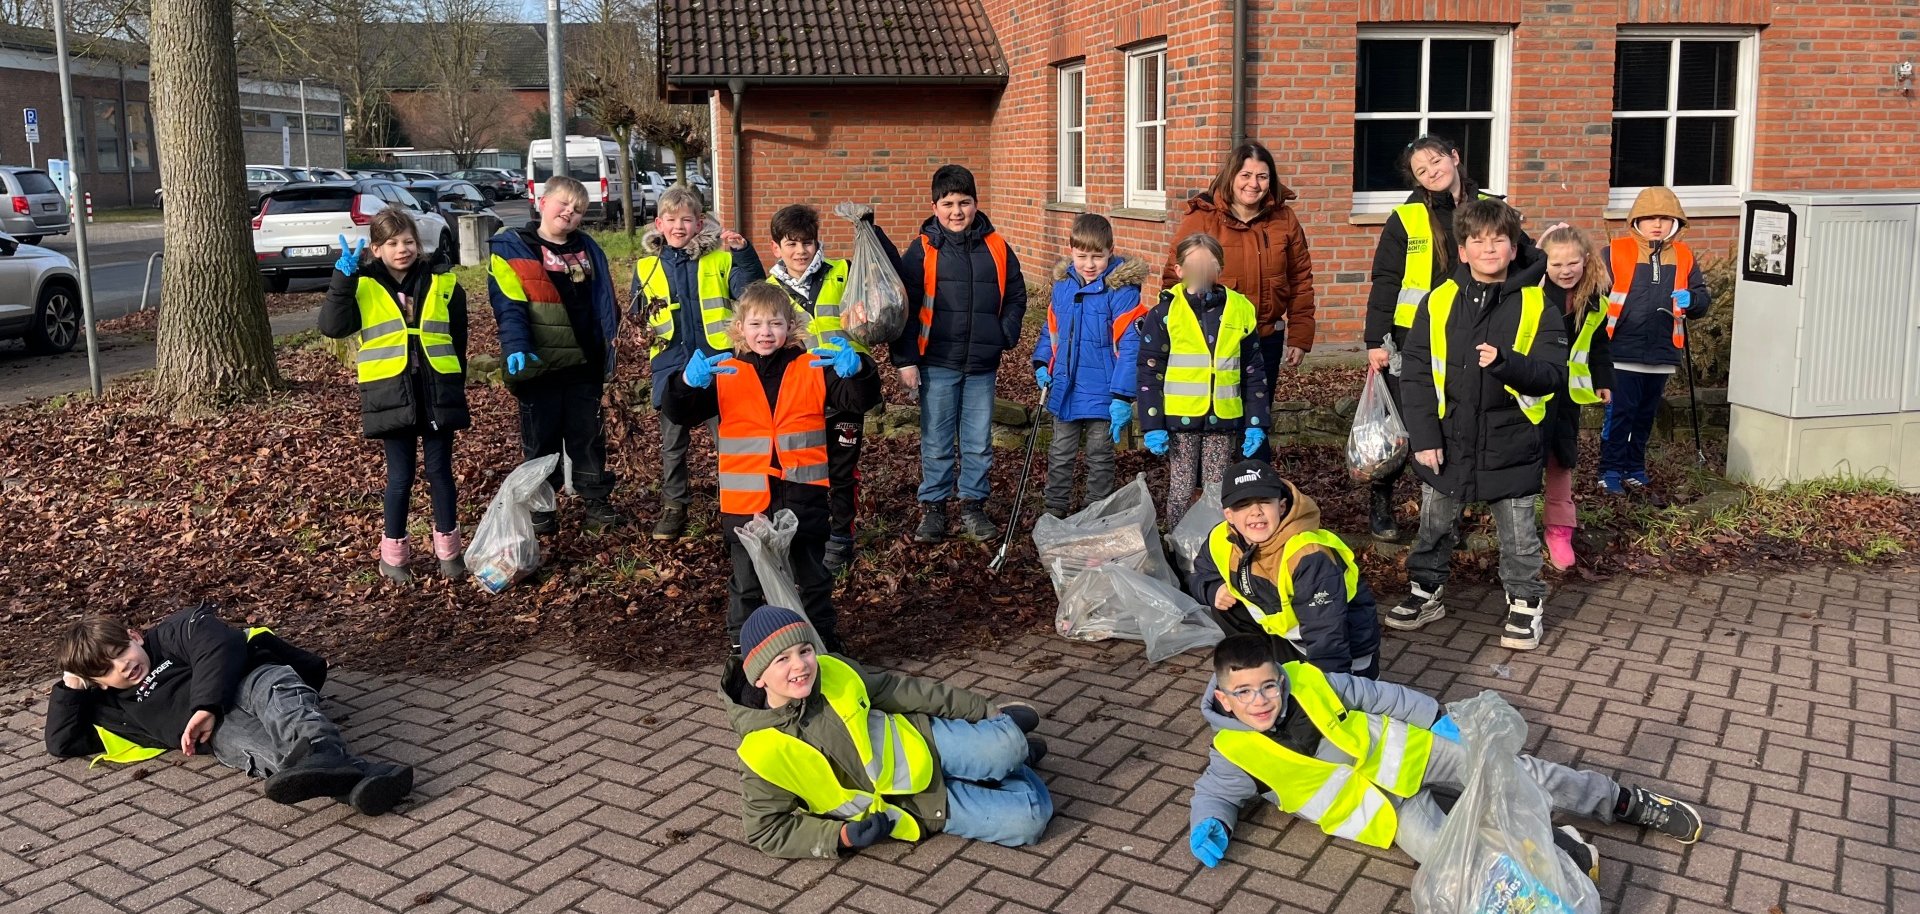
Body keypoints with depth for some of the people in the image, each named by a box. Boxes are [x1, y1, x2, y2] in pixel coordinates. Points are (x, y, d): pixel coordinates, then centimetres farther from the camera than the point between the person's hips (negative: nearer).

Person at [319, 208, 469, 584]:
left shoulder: (443, 283, 4)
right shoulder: (362, 286, 0)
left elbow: (458, 341, 12)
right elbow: (333, 327, -15)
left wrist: (456, 389, 12)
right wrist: (343, 276, -21)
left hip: (437, 394, 2)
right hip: (391, 397, -1)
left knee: (440, 471, 8)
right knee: (400, 475, 4)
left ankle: (448, 549, 21)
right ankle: (393, 553, 19)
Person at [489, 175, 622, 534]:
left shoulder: (589, 249, 11)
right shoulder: (511, 248, -4)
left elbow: (604, 304, 14)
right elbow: (508, 305, -13)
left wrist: (610, 349, 9)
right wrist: (516, 347, -26)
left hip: (584, 363, 4)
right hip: (539, 364, -4)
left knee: (589, 434, 12)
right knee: (540, 438, 7)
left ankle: (596, 501, 23)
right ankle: (540, 507, 18)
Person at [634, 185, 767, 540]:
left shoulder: (719, 258, -1)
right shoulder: (647, 267, 7)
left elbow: (749, 292, -11)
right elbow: (638, 313, 18)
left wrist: (743, 253, -21)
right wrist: (642, 330, -2)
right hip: (671, 364, 2)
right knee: (673, 439, 11)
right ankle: (673, 506, 23)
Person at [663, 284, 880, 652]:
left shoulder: (813, 368, -1)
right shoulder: (724, 373, -2)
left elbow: (859, 401, -8)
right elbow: (681, 415, -8)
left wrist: (856, 370, -31)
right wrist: (688, 383, -31)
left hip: (802, 498, 1)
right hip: (746, 501, 0)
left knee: (813, 578, 16)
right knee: (746, 584, 13)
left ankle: (824, 644, 33)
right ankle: (742, 650, 28)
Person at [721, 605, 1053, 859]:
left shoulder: (833, 672, -14)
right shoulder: (764, 752, -24)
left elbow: (903, 691, 0)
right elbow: (766, 830, -12)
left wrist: (986, 709, 6)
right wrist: (842, 836, -25)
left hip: (923, 744, 2)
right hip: (913, 806, -2)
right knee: (1028, 822, -16)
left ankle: (1003, 724, 12)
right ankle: (1013, 758, 15)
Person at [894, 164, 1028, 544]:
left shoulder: (997, 248, 4)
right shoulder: (922, 250, -3)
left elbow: (1015, 296, 13)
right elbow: (904, 308, -3)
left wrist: (1005, 335, -1)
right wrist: (905, 359, -7)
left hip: (982, 365, 2)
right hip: (937, 363, -2)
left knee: (979, 443, 10)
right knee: (936, 442, 7)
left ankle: (973, 506, 23)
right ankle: (932, 508, 19)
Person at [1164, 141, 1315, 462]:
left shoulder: (1284, 219, 1)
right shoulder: (1201, 219, -9)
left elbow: (1300, 281, 7)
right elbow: (1174, 280, -7)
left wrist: (1300, 336, 4)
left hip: (1266, 340, 3)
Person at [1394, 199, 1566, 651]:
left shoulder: (1534, 304, -6)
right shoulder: (1439, 302, -3)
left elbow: (1554, 374, -10)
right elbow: (1415, 373, -3)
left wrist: (1507, 363, -28)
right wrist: (1424, 436, -9)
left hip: (1510, 443, -1)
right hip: (1448, 441, 2)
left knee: (1518, 533, 10)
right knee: (1434, 524, 16)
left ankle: (1526, 602, 29)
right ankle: (1427, 590, 34)